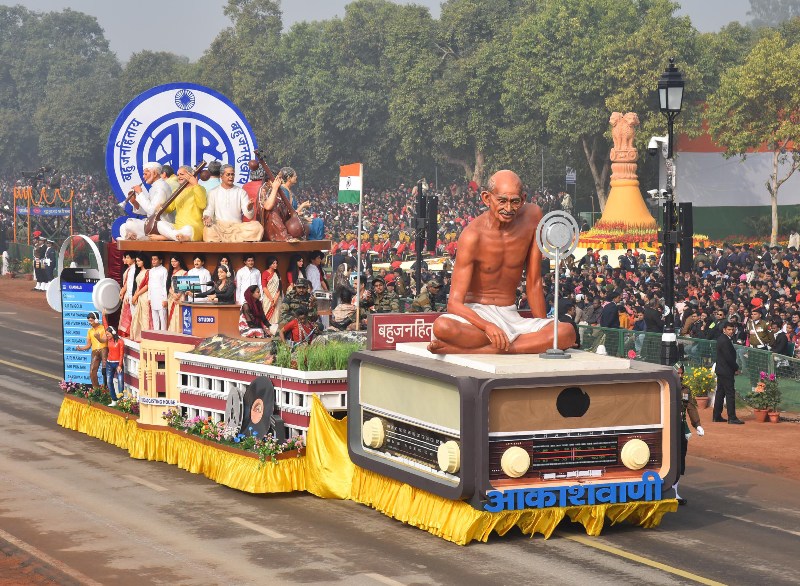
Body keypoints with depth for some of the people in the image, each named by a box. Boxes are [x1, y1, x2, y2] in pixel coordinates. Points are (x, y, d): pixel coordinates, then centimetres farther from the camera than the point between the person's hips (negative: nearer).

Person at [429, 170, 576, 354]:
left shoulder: (532, 216, -1)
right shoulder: (473, 236, -14)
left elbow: (534, 283, 7)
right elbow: (454, 303, -18)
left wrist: (546, 331, 4)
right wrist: (487, 326, -35)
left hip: (511, 317, 5)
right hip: (475, 316, -5)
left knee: (567, 333, -27)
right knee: (442, 327, -39)